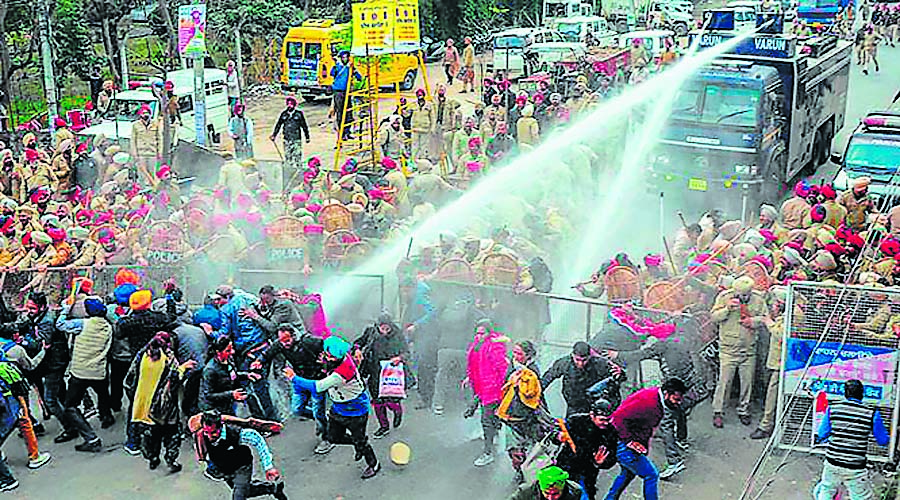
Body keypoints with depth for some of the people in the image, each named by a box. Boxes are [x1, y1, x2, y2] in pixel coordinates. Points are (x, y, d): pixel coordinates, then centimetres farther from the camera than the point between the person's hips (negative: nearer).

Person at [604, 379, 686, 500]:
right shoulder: (648, 402, -28)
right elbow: (619, 418, -32)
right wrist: (629, 441, -26)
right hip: (621, 443, -11)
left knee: (628, 472, 30)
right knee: (651, 475, -4)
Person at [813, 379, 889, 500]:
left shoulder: (832, 408, -4)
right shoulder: (872, 413, -10)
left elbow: (821, 436, 2)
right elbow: (883, 441, 0)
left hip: (832, 463, 3)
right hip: (855, 469, -3)